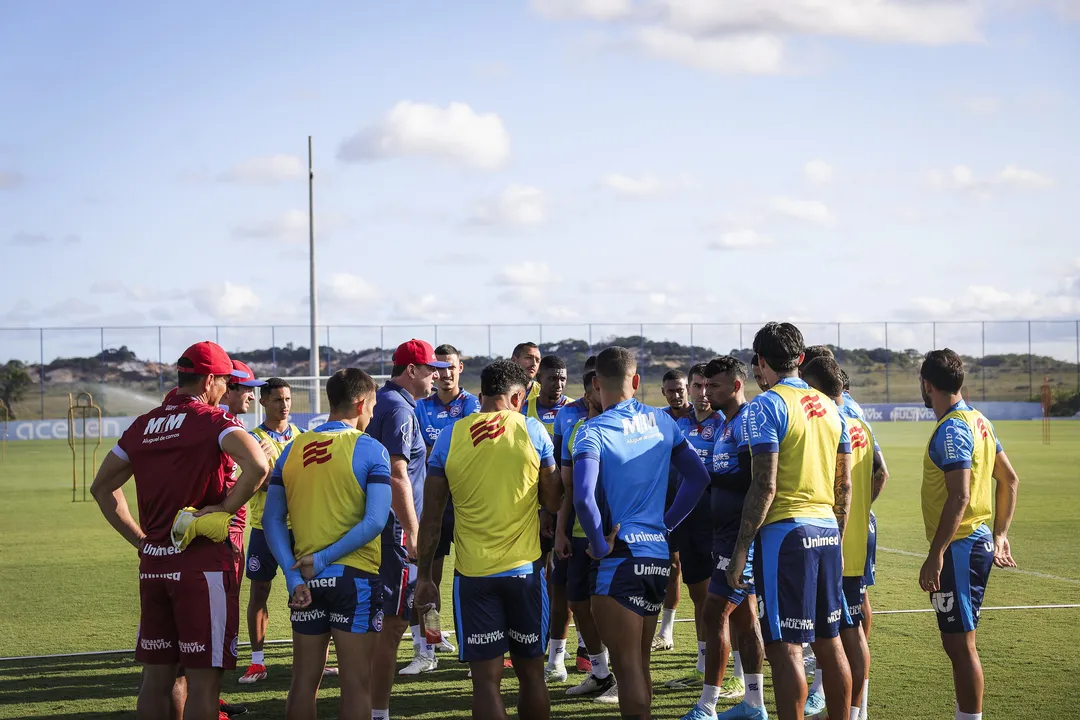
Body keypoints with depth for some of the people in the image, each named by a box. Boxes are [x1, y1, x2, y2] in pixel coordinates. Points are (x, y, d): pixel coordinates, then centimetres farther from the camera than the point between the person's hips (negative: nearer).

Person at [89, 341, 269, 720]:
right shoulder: (213, 420, -8)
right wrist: (226, 508, -13)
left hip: (153, 563, 6)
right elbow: (258, 466, -26)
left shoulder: (142, 425, 11)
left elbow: (102, 487, 19)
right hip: (203, 563, -6)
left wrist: (139, 539, 16)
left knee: (156, 675, 12)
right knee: (203, 677, -2)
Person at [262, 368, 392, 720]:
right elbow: (375, 521, -17)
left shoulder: (293, 449, 7)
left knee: (304, 680, 13)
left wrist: (293, 575, -3)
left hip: (305, 580, 5)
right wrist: (324, 558, -13)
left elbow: (273, 519, 3)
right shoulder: (369, 449, -8)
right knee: (356, 683, 1)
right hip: (354, 576, -4)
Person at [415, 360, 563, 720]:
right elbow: (553, 501, 6)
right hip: (524, 569, 0)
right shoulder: (532, 431, -1)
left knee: (486, 679, 0)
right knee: (531, 673, 13)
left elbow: (431, 517, 2)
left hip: (472, 573, 0)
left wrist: (424, 575, 10)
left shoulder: (449, 437, 0)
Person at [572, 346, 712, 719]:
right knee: (640, 661, 18)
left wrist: (601, 545, -12)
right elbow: (699, 476, 13)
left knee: (627, 666, -2)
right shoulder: (661, 421, 8)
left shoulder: (592, 431, -11)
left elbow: (583, 497, -25)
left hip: (621, 558, -6)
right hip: (659, 555, 6)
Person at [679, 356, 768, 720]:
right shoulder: (726, 424, 17)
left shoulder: (747, 421, -14)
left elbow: (750, 480, -23)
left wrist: (707, 475, -16)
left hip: (741, 536, -10)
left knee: (716, 614, -8)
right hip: (728, 535, 10)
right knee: (742, 615, 13)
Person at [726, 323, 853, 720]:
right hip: (828, 530, 7)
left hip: (785, 531, -7)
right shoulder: (830, 407, 13)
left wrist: (741, 550, -11)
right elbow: (844, 485, 15)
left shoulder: (766, 406, -8)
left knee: (785, 648, -6)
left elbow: (765, 486, -15)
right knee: (829, 641, 14)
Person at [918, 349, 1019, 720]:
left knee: (960, 644, -5)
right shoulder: (978, 421, 13)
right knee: (958, 641, 16)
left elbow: (959, 497, -24)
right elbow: (1009, 479, 19)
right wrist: (1000, 535, 21)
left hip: (959, 548, -10)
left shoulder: (951, 429, -17)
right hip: (980, 541, 10)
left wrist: (935, 556, -23)